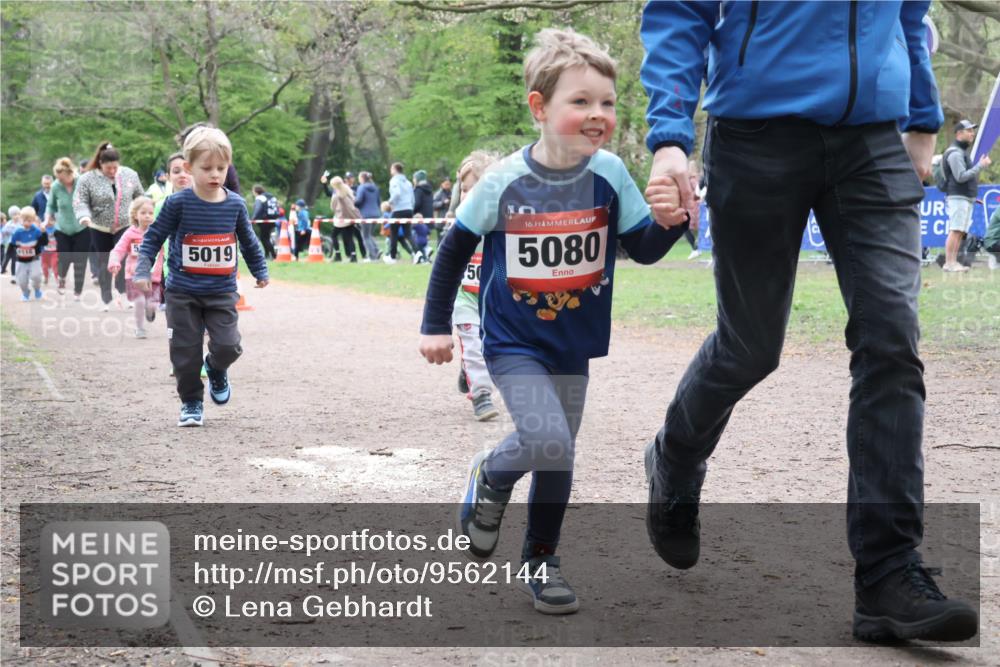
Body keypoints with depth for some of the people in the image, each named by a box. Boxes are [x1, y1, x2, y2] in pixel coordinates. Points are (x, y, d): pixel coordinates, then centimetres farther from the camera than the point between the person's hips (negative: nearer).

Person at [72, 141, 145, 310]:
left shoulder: (130, 175, -3)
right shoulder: (88, 179, -11)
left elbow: (139, 198, 9)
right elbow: (80, 201, -11)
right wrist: (84, 216, -30)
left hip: (125, 226, 0)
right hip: (100, 229, 0)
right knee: (103, 263, 8)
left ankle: (121, 293, -9)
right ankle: (107, 300, 19)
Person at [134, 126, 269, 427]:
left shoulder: (235, 204, 0)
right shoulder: (178, 203, -9)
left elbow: (248, 242, 16)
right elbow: (153, 238, -1)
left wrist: (260, 271, 23)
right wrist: (142, 271, -9)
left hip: (222, 292, 2)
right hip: (182, 293, -1)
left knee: (228, 346, -9)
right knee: (186, 351, 1)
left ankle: (216, 369, 27)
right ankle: (191, 402, 21)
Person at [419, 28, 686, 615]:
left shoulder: (609, 174, -10)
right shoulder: (504, 183, -15)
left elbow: (645, 249, -3)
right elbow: (455, 250, -2)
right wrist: (436, 325, 1)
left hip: (574, 343, 3)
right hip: (514, 341, -3)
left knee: (557, 456, 11)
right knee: (549, 443, -20)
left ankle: (540, 559, 32)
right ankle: (492, 477, 13)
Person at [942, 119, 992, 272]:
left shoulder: (962, 152, 22)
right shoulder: (955, 153, -11)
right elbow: (961, 177, -19)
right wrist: (980, 166, -18)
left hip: (966, 198, 10)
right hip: (958, 197, -10)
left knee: (961, 232, 7)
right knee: (955, 231, -13)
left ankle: (954, 262, 6)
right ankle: (949, 263, -15)